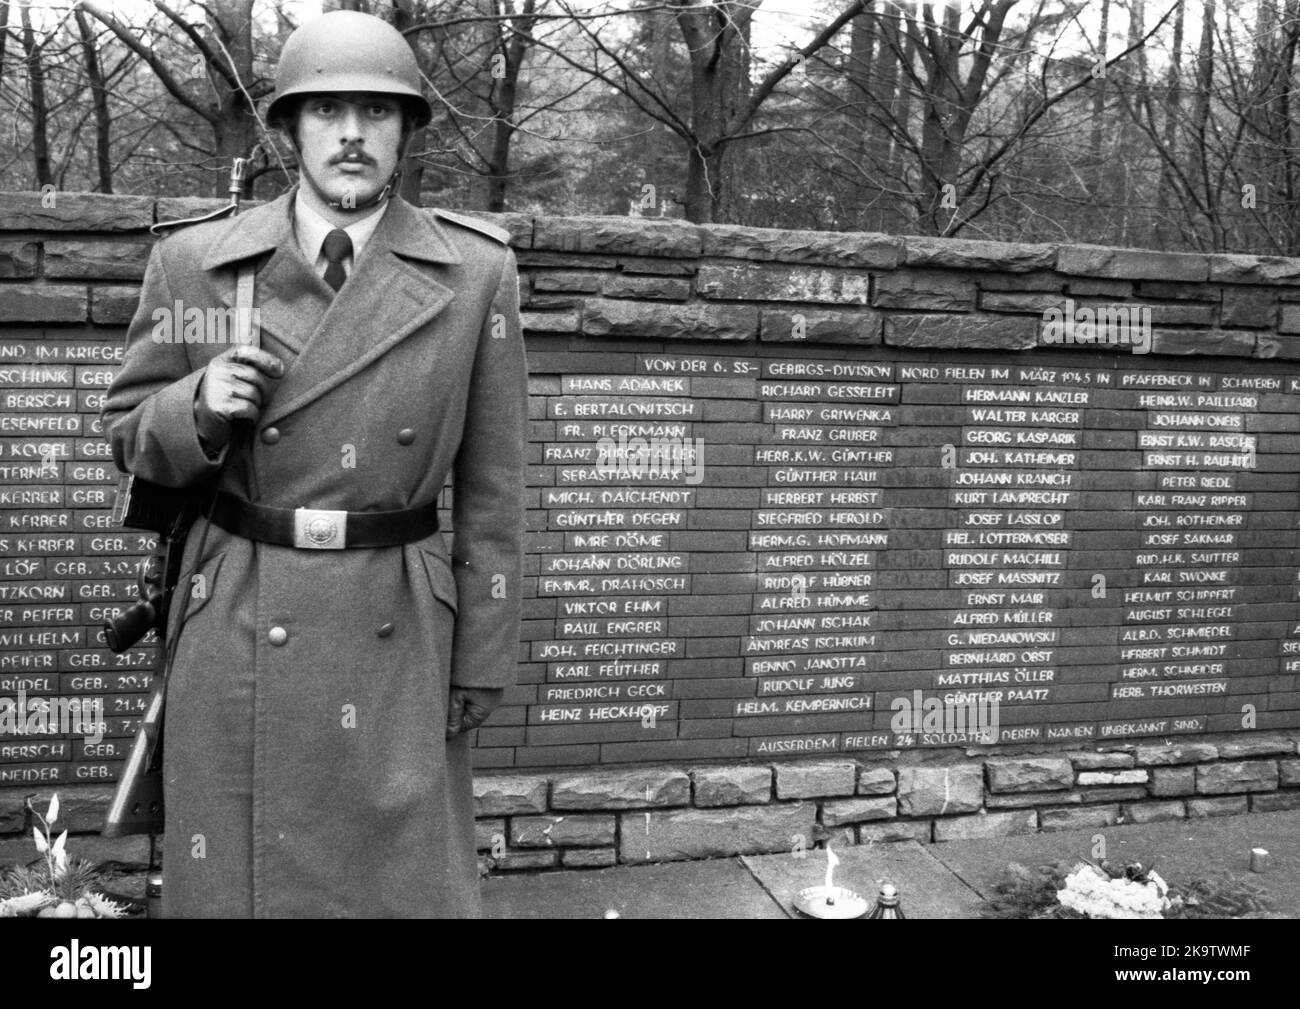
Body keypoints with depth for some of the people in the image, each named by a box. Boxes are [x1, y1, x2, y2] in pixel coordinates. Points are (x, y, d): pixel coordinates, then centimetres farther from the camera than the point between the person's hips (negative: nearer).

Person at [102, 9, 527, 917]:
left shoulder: (475, 272, -3)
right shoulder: (195, 264, -1)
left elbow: (491, 485, 0)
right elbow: (130, 435, 9)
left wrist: (483, 661, 0)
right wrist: (201, 407, -14)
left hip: (398, 636, -1)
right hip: (235, 636, 1)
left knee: (407, 881, 10)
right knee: (231, 879, 13)